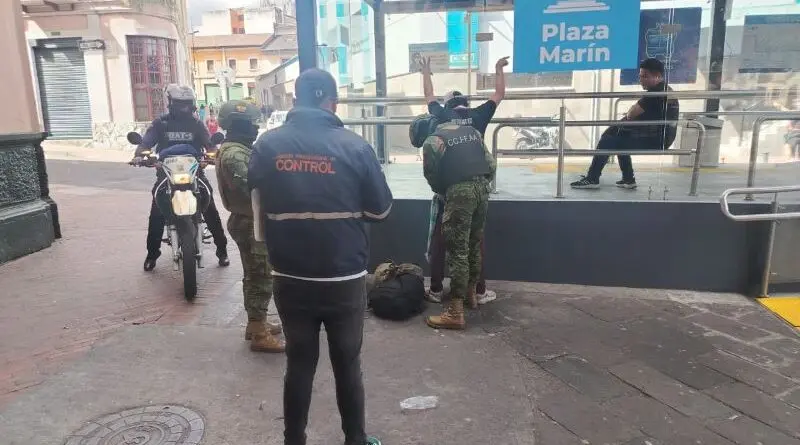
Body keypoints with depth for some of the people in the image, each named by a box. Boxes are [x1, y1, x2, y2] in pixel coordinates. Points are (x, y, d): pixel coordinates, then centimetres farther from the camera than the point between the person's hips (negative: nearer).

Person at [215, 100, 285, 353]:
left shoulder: (239, 149, 13)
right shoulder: (234, 155, -20)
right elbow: (249, 191, -28)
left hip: (250, 221, 11)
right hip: (249, 223, -11)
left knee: (254, 276, 17)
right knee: (261, 278, -6)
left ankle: (255, 324, 29)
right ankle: (259, 335, 1)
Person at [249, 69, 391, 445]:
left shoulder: (266, 145, -5)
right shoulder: (354, 146, -11)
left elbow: (258, 205, 9)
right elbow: (381, 209, -2)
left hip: (289, 279, 2)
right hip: (344, 279, -2)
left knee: (299, 363, 16)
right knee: (347, 364, 15)